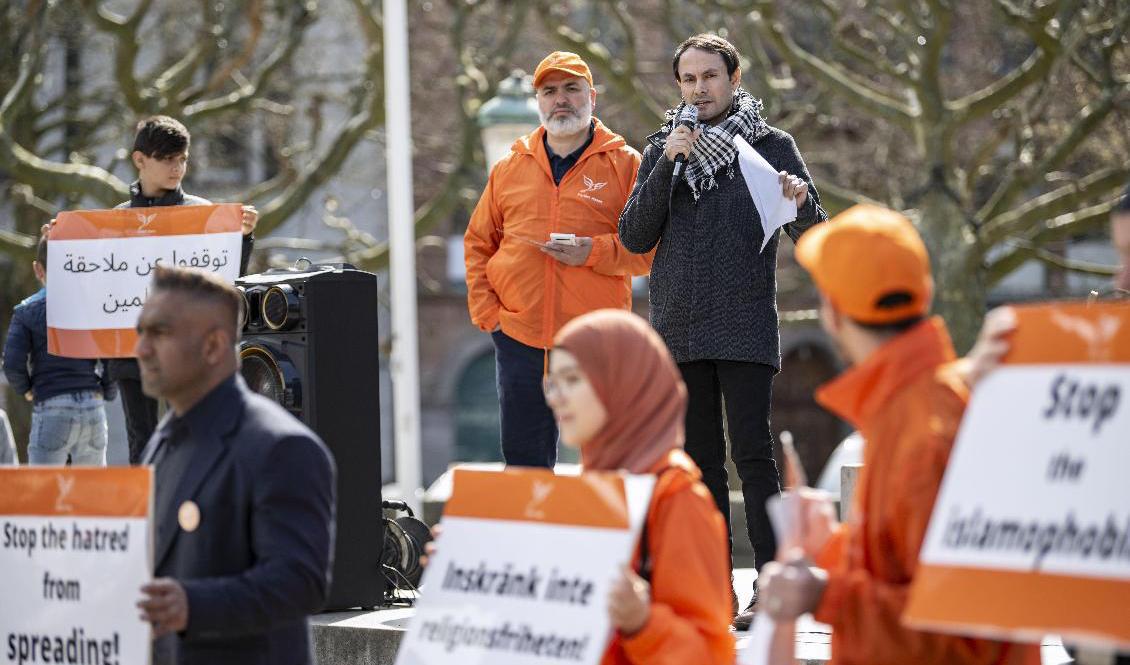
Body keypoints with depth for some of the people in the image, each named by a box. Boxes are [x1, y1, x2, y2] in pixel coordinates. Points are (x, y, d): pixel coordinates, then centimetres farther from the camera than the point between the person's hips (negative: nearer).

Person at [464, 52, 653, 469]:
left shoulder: (624, 165, 2)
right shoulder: (510, 168, 12)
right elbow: (478, 243, 16)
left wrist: (595, 253, -17)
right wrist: (486, 311, 4)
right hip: (519, 340, 3)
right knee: (524, 458, 8)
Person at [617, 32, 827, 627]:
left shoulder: (770, 146, 4)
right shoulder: (663, 150, 12)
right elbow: (635, 238, 3)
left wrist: (800, 204, -24)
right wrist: (667, 165, -8)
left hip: (744, 327, -4)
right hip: (679, 328, 4)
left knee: (752, 455, -10)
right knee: (700, 461, 6)